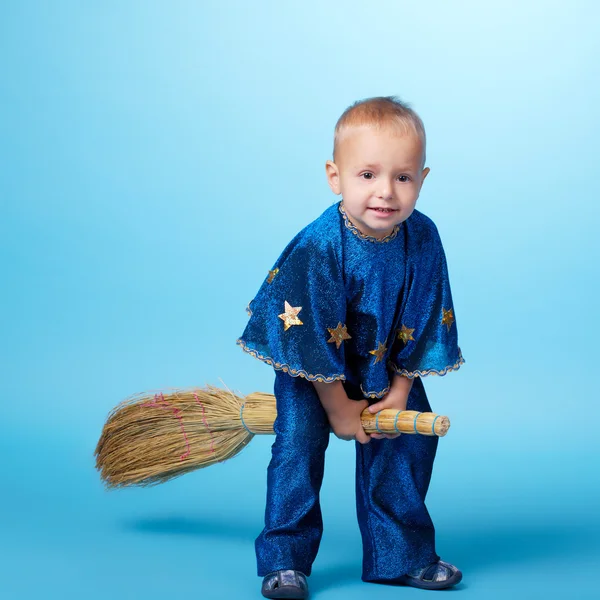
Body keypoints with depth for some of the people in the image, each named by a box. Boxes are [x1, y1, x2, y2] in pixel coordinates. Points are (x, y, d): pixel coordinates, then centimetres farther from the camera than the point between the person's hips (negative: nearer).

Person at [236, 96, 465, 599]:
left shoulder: (424, 240, -19)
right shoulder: (318, 248, -32)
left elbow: (424, 323, -7)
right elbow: (312, 336, -23)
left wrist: (401, 388, -8)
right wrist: (339, 408, -15)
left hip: (387, 367, 4)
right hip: (313, 366, -4)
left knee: (408, 439, 3)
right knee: (299, 441, -14)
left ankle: (401, 556, 19)